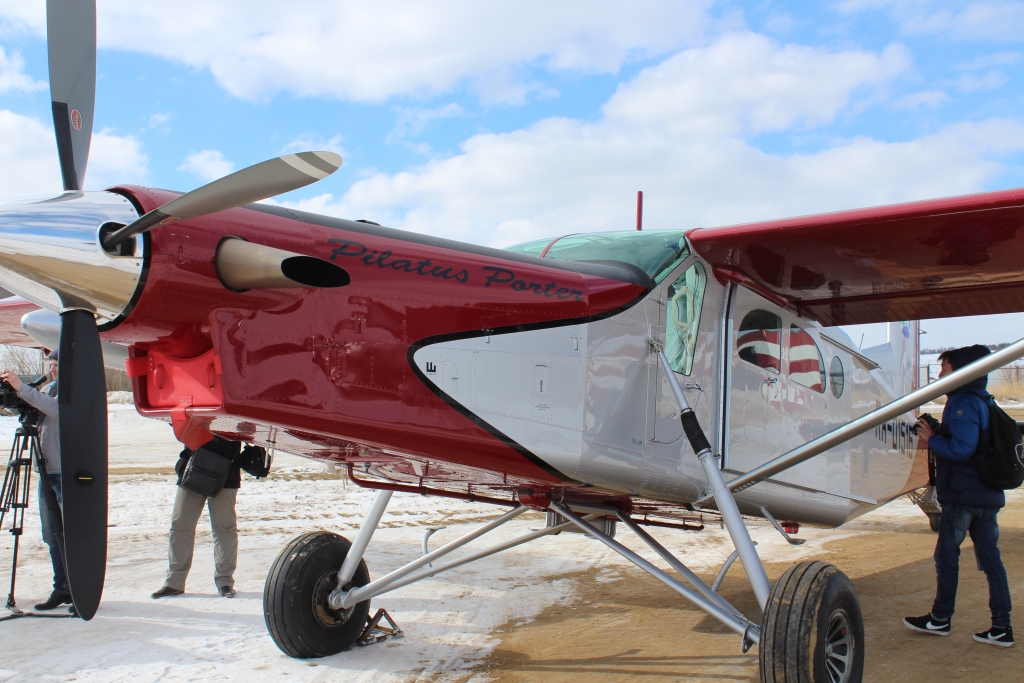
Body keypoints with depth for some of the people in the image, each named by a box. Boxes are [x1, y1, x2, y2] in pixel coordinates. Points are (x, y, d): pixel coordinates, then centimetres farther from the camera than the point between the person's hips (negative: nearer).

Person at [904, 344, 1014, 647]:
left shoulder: (963, 403, -16)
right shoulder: (984, 402, 14)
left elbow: (961, 449, -25)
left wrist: (931, 439, -11)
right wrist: (938, 432, 8)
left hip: (963, 494, -9)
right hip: (988, 494, 9)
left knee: (946, 555, 4)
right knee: (990, 557, 8)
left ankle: (940, 619, 14)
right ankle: (1002, 626, 9)